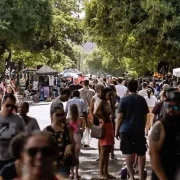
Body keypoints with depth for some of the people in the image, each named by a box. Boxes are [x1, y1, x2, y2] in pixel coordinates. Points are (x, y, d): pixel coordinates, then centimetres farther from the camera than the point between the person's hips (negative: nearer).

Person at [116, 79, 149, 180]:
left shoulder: (124, 99, -4)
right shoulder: (142, 99, 2)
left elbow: (120, 117, -7)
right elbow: (145, 116, 6)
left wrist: (117, 130, 0)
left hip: (126, 130, -2)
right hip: (139, 130, 2)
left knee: (128, 153, 2)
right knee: (141, 153, 12)